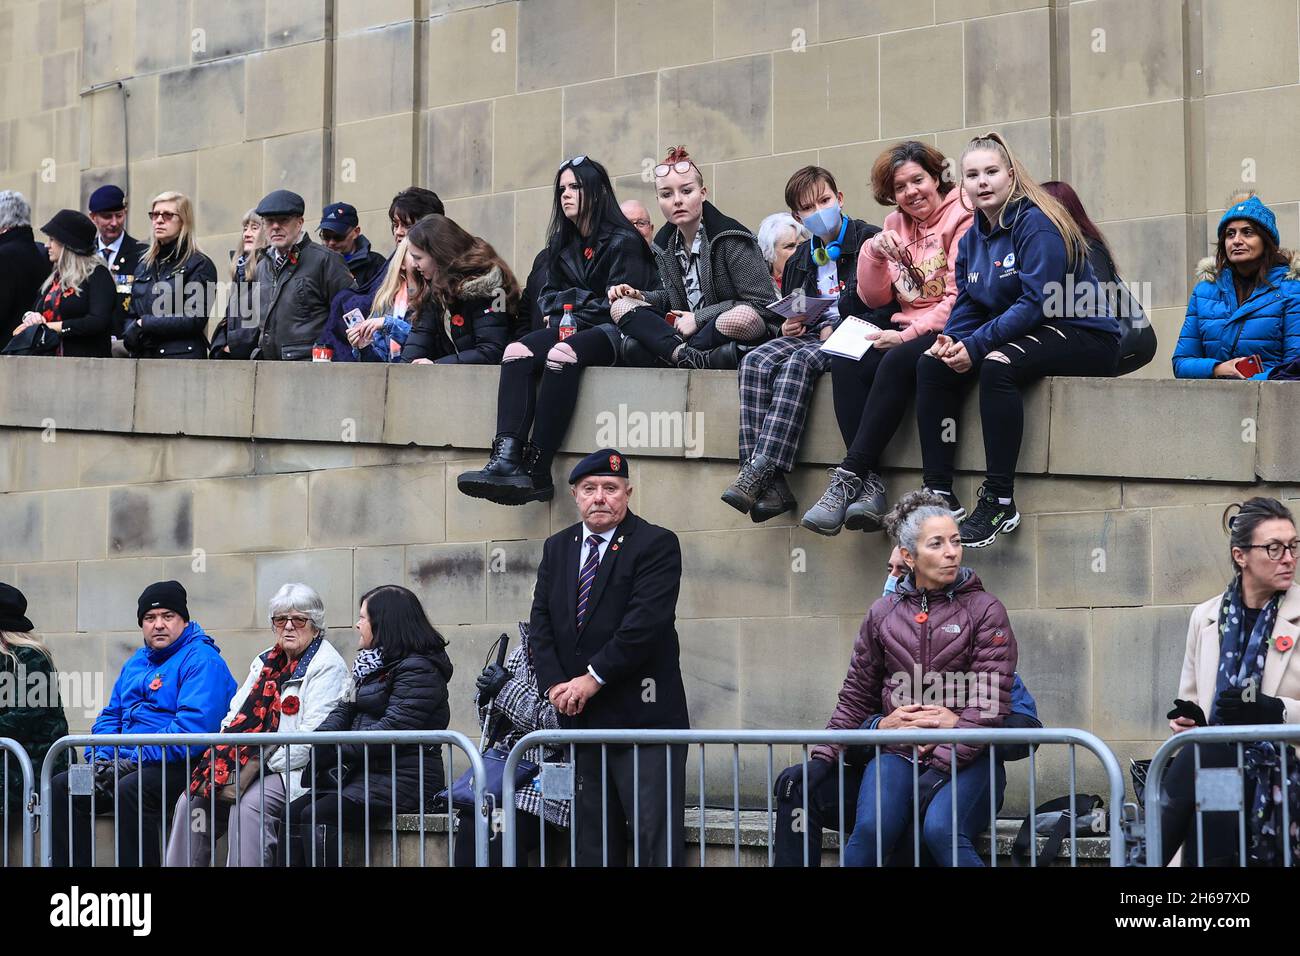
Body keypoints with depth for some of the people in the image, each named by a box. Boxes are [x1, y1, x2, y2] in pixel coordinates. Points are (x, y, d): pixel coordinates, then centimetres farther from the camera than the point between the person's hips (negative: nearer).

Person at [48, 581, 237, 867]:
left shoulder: (201, 659, -6)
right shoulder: (136, 663, 23)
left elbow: (194, 725, -19)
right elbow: (110, 715, 26)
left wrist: (135, 760, -21)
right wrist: (100, 757, 3)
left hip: (177, 768, -8)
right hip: (127, 764, 9)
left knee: (130, 790, -37)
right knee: (61, 787, -8)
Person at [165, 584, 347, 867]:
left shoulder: (328, 666, -5)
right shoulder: (265, 661, 21)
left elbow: (311, 737, -15)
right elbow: (236, 715, 17)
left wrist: (263, 766, -18)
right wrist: (225, 757, -3)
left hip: (292, 770, -8)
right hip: (247, 766, 8)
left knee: (249, 806, -33)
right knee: (191, 800, -9)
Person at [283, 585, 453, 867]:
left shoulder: (419, 669, -11)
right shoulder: (370, 664, 21)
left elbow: (394, 729, -21)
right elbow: (343, 710, 15)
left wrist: (338, 751, -18)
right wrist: (320, 743, -6)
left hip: (402, 779, -9)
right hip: (364, 772, 9)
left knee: (318, 815, -25)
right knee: (295, 812, -8)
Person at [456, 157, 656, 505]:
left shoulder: (623, 242, -1)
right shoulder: (561, 244, 21)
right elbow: (549, 295, 19)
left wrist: (574, 315, -8)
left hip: (611, 333, -7)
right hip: (569, 330, 7)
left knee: (561, 354, -37)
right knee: (518, 351, -25)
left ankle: (537, 472, -44)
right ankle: (506, 457, -44)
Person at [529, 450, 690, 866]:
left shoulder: (656, 544, -5)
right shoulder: (557, 548, 15)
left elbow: (645, 622, -15)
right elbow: (540, 623, 10)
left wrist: (594, 678, -15)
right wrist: (556, 684, -5)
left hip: (643, 717, -6)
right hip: (581, 720, 6)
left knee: (658, 840, -8)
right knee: (592, 843, 9)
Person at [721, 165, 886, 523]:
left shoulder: (868, 239, 2)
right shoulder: (799, 260, 22)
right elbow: (789, 312, 32)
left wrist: (838, 327, -16)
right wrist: (788, 326, 7)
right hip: (810, 332, 6)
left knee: (798, 363, -35)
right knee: (756, 363, -25)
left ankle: (760, 470, -44)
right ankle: (770, 487, -36)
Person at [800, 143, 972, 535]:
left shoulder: (962, 217, -7)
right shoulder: (896, 226, 17)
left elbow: (961, 297, -14)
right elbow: (874, 298, 15)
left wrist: (908, 335, -18)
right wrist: (874, 252, -2)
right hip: (905, 331, 7)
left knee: (897, 362, -34)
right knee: (846, 362, -21)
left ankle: (848, 477, -32)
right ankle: (870, 486, -30)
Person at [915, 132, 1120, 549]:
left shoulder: (1036, 224, -15)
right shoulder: (972, 238, 10)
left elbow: (1036, 302, -23)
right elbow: (968, 305, 10)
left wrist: (976, 345, -27)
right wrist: (950, 339, -14)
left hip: (1083, 338, -9)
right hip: (1021, 337, 9)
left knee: (996, 366, -34)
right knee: (931, 365, -8)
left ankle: (999, 501, -31)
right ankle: (939, 493, -11)